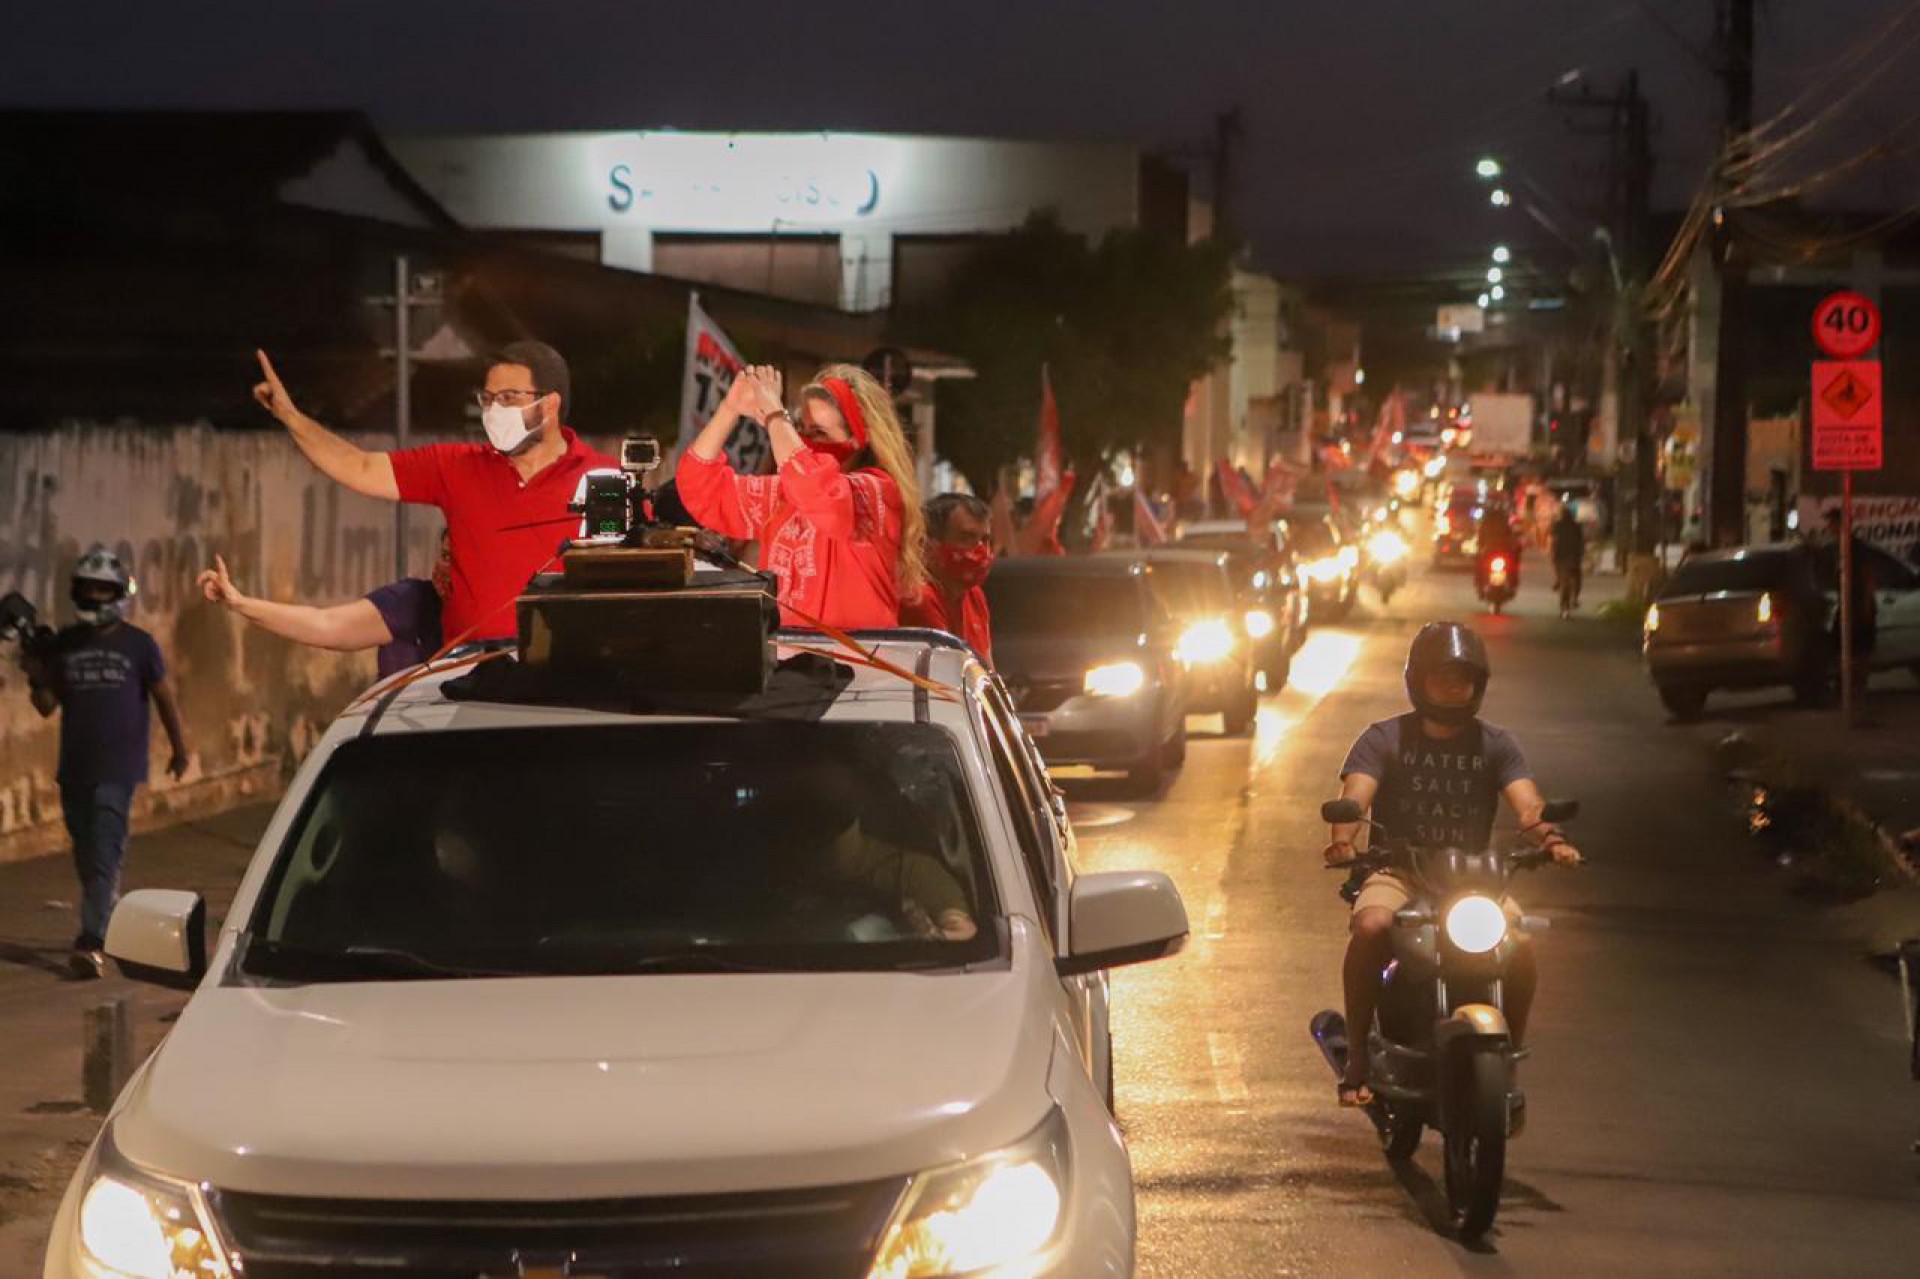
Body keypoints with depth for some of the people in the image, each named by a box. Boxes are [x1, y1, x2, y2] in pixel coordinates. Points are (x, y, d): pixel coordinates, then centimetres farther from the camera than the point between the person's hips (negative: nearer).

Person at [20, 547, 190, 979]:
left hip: (119, 768, -5)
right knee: (86, 854, 14)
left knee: (104, 854, -15)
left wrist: (179, 748, 15)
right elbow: (48, 705, 8)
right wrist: (35, 678, -13)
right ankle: (110, 925, 32)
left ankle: (92, 941, -23)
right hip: (74, 766, 5)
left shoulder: (138, 645, -2)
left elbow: (164, 698, 8)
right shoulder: (65, 644, 7)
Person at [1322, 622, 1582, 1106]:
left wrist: (1548, 836, -30)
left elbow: (1526, 803, -6)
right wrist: (1343, 839, -35)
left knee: (1519, 939, -28)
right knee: (1371, 927, -35)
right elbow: (1356, 793, -12)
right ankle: (1359, 1056, -22)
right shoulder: (1385, 739, 5)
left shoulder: (1495, 744, 10)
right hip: (1397, 872, -1)